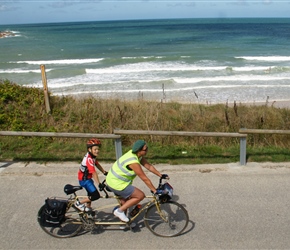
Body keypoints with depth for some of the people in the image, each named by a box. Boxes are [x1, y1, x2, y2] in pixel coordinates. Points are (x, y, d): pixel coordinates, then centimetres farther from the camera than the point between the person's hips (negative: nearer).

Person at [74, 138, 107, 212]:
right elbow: (94, 173, -33)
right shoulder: (89, 159, -28)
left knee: (91, 194, 27)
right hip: (84, 179, -10)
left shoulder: (92, 156, 2)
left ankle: (87, 209, 45)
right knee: (96, 196, -12)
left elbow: (97, 164, 14)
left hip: (88, 178, 10)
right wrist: (99, 184, -35)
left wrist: (105, 172, 12)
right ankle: (79, 203, 1)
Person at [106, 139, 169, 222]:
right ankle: (119, 211, 1)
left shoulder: (137, 155, -2)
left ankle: (123, 221, 43)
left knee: (126, 199, 27)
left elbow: (149, 166, 7)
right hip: (117, 184, -10)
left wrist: (161, 175, 8)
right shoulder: (133, 162, -30)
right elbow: (145, 179, -26)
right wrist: (155, 191, -19)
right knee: (140, 195, -8)